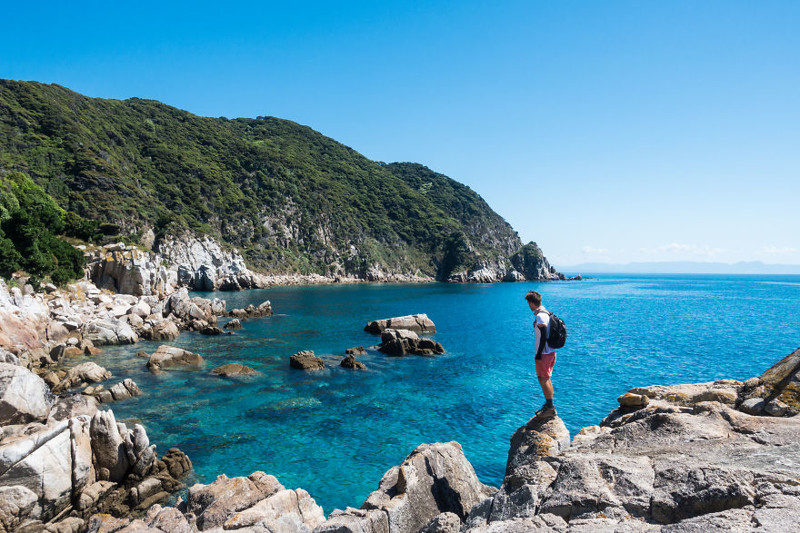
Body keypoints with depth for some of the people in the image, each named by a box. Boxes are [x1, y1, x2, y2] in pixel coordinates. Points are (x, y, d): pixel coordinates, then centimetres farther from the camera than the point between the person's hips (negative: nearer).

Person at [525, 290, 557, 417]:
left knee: (543, 380, -2)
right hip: (550, 352, 10)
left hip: (544, 354, -10)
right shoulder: (546, 313, 11)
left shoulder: (540, 316, -19)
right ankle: (548, 405, 26)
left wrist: (538, 354, -18)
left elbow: (543, 337, -22)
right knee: (546, 379, 17)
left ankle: (550, 408, 4)